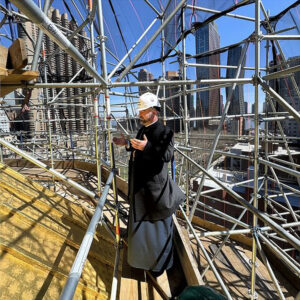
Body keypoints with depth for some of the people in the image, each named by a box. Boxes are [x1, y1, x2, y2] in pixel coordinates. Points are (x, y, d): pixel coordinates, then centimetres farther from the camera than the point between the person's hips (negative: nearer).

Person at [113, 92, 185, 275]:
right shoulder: (143, 130, 11)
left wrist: (147, 147, -36)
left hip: (155, 187, -9)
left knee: (157, 226, 8)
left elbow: (168, 155, -26)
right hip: (141, 186, 9)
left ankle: (159, 264, 31)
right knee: (140, 223, 22)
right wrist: (127, 144, 10)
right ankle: (144, 258, 46)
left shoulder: (164, 131, -15)